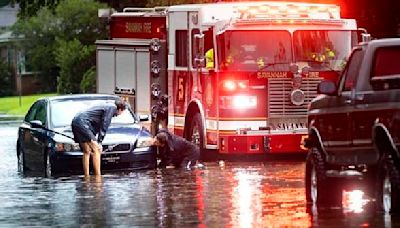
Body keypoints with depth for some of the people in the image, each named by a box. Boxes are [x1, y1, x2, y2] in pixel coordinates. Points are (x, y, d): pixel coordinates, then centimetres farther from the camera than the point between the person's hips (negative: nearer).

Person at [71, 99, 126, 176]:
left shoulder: (107, 106, 27)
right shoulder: (112, 108, -1)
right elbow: (104, 126, -7)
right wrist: (99, 141, -6)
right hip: (82, 122, -10)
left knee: (87, 152, 14)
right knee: (96, 150, -8)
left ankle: (86, 176, 12)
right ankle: (98, 176, -10)